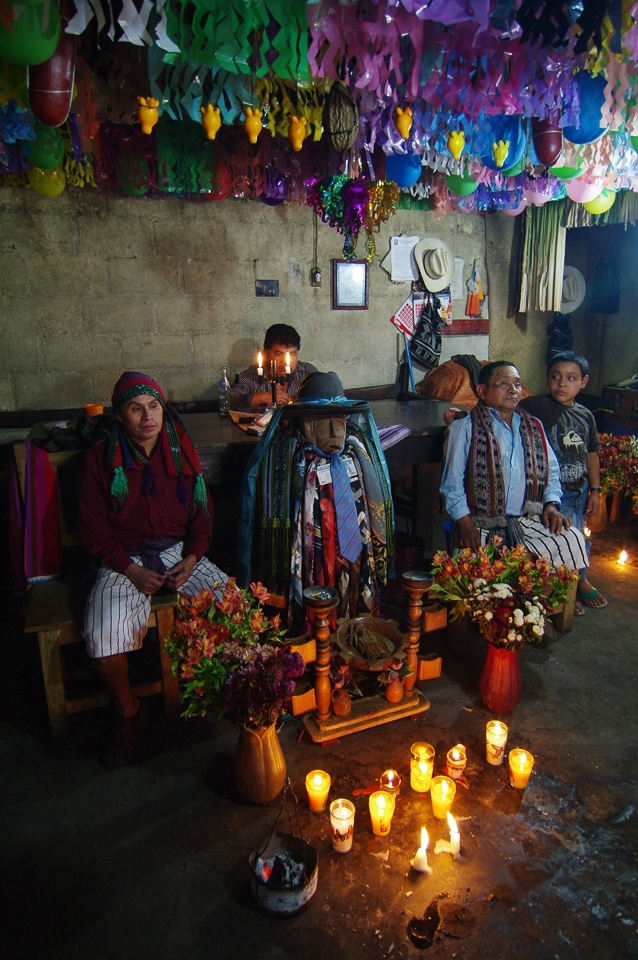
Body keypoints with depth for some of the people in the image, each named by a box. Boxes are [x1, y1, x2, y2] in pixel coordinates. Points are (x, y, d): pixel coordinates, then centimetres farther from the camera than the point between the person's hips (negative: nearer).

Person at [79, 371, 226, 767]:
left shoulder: (182, 453, 5)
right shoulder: (100, 459, -3)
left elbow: (202, 515, 9)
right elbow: (95, 530, -3)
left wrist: (189, 562, -6)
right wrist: (131, 571, -14)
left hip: (179, 552, 2)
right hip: (124, 559, -2)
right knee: (104, 637, -27)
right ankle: (128, 712, 3)